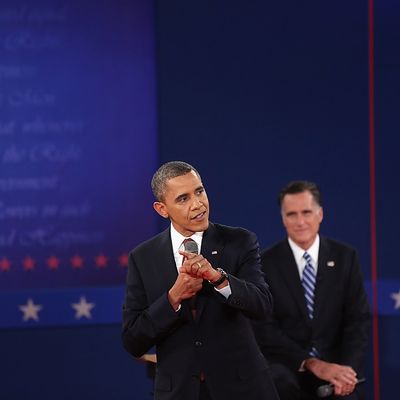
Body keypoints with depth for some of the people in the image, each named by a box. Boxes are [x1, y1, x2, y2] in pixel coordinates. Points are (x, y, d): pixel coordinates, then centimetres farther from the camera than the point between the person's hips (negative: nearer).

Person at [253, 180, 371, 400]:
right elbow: (264, 327, -7)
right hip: (286, 366, -2)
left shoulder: (345, 257, 5)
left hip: (335, 365, 2)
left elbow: (358, 318, 1)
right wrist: (312, 364, -18)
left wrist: (349, 369, -16)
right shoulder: (267, 263, -1)